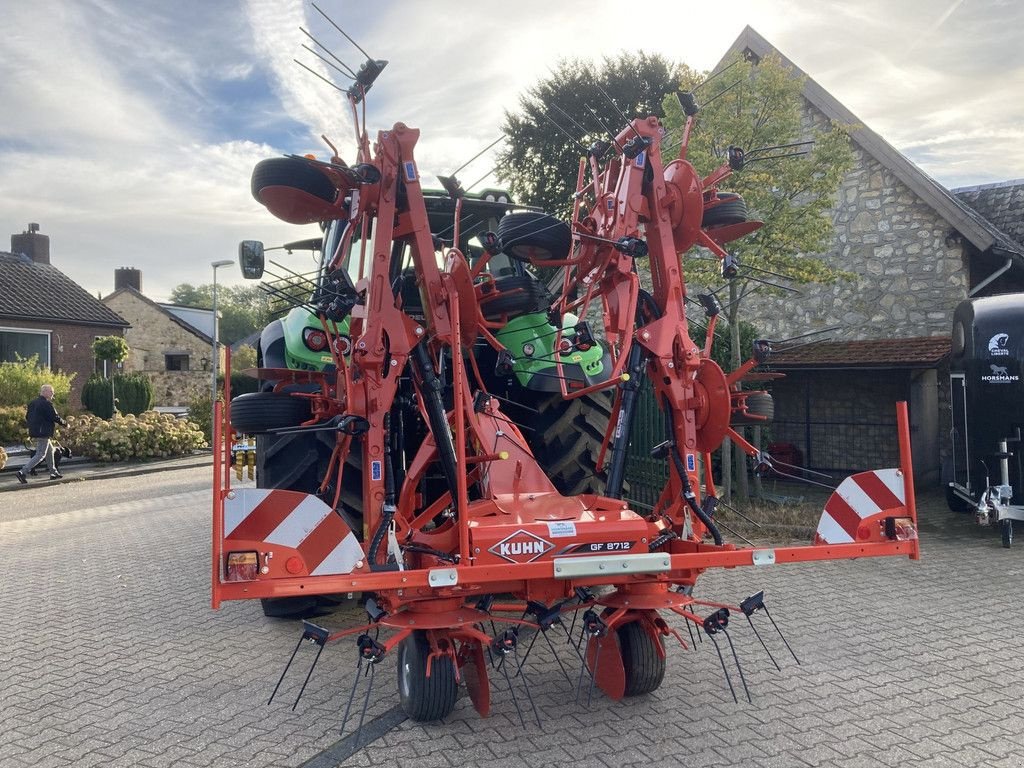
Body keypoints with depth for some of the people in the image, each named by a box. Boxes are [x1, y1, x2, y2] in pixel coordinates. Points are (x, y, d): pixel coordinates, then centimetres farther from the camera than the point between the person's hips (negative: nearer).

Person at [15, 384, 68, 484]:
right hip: (43, 433, -10)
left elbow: (27, 417, 16)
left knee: (50, 450, 20)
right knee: (40, 455, -5)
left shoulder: (33, 403, 11)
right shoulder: (47, 404, -15)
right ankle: (23, 472, -11)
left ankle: (54, 472, 25)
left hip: (34, 432, 10)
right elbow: (56, 417, -15)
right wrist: (65, 424, 1)